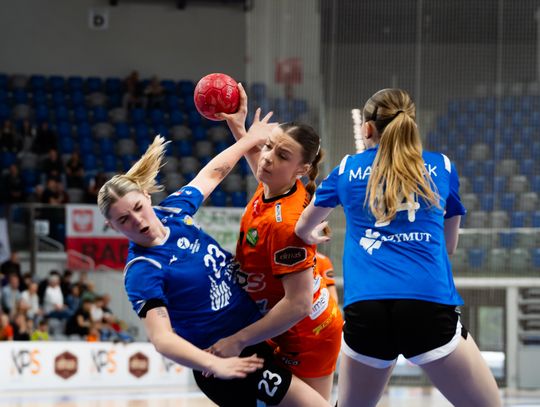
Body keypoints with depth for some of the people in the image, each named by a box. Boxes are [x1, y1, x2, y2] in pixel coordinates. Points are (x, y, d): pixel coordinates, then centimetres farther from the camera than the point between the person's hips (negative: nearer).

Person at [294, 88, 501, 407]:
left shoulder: (348, 169, 17)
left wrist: (313, 236, 59)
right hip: (429, 305, -2)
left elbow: (304, 230, 35)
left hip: (366, 309, 2)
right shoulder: (442, 166, 15)